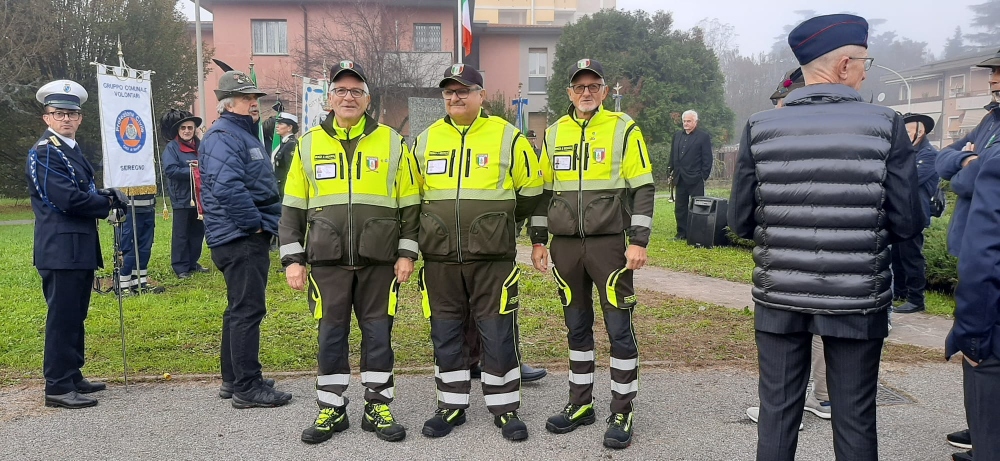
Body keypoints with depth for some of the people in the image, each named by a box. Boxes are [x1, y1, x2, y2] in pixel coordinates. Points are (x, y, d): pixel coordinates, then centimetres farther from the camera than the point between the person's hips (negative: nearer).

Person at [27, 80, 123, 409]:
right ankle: (58, 388, 2)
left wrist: (106, 197, 0)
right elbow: (67, 199, -21)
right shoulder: (44, 152, -12)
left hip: (80, 248, 9)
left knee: (75, 316, 15)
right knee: (62, 317, -5)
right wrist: (108, 202, -8)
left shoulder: (73, 150, 17)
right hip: (61, 249, -9)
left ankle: (72, 377, 25)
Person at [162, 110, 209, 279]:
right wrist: (193, 171, -18)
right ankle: (180, 267, 5)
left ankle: (192, 262, 24)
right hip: (182, 198, -5)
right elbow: (170, 169, -17)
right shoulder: (171, 147, -5)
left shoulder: (201, 145, 9)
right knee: (181, 234, -1)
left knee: (198, 231, 12)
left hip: (200, 196, 5)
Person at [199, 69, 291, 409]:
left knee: (241, 308, 16)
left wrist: (267, 222, 17)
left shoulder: (245, 134, 21)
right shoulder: (223, 137, -12)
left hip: (250, 238, 11)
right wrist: (255, 223, -19)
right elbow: (227, 187, -26)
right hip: (239, 238, -11)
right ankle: (247, 387, -2)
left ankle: (233, 379, 26)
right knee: (248, 310, -8)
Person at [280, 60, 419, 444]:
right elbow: (293, 208, 8)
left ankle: (378, 407, 20)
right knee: (330, 334, 7)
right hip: (326, 260, 1)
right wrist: (292, 258, 1)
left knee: (378, 333, 6)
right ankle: (331, 409, 21)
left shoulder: (392, 143, 4)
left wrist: (406, 253, -1)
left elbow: (409, 204, 5)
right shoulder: (308, 144, 6)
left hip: (379, 260, -1)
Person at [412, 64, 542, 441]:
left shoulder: (507, 137, -1)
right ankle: (451, 406, 25)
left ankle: (505, 409, 16)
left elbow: (531, 192, 8)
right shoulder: (425, 140, 8)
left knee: (498, 334, 2)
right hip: (439, 258, 3)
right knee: (445, 335, 10)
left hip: (492, 258, -3)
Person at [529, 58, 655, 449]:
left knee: (619, 329, -1)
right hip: (565, 246, 4)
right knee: (576, 328, 13)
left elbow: (642, 189, -5)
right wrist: (538, 240, 11)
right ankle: (580, 404, 26)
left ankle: (622, 412, 12)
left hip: (609, 244, -4)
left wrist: (638, 241, -12)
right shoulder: (555, 133, 11)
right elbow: (543, 191, 15)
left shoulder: (623, 129, -2)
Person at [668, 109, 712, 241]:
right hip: (680, 179, 6)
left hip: (695, 179, -5)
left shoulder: (703, 136, -1)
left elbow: (707, 159, -4)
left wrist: (704, 176, -10)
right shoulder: (677, 136, 15)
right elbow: (672, 156, 18)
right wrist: (671, 172, 9)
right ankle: (682, 233, 15)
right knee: (680, 208, 8)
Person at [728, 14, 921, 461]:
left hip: (779, 297, 1)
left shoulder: (760, 127, -5)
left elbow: (741, 222, -2)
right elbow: (906, 224, -6)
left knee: (777, 414, 14)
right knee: (855, 421, 13)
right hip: (857, 301, -1)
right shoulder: (885, 124, -8)